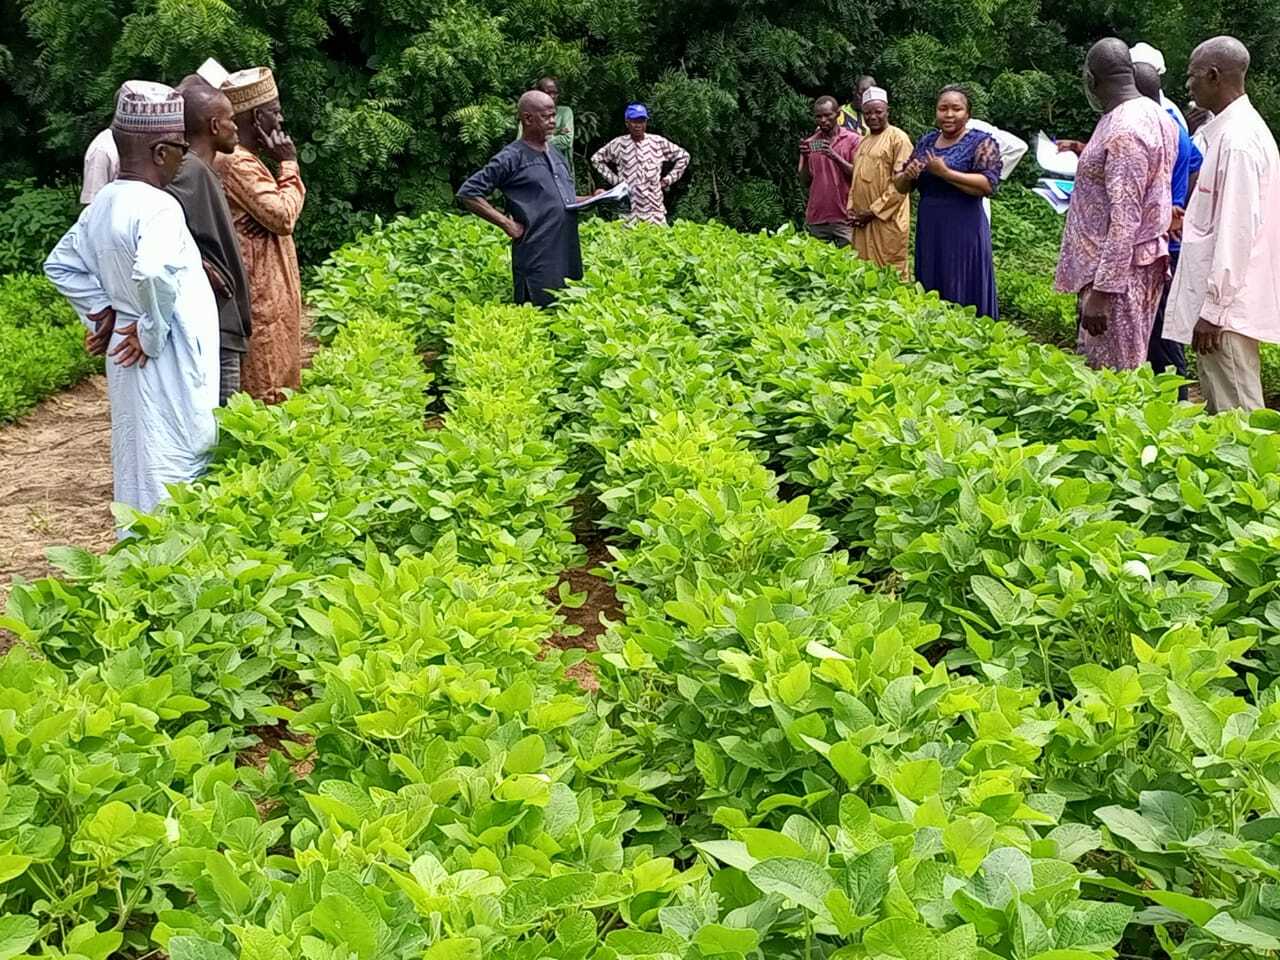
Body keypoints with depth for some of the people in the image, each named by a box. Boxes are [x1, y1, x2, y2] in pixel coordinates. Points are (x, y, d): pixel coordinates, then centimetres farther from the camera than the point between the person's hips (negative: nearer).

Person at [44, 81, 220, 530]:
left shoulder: (101, 204, 7)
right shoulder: (158, 207, -20)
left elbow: (61, 265, 18)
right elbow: (154, 274, -38)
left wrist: (101, 313, 12)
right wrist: (152, 331, -22)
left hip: (127, 361, 9)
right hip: (165, 366, -9)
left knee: (137, 468, 19)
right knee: (173, 474, -2)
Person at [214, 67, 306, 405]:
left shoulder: (242, 158, 15)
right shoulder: (236, 163, -17)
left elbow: (286, 206, 11)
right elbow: (283, 217, -21)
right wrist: (289, 164, -9)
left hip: (265, 292, 10)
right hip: (258, 297, -10)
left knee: (269, 385, 15)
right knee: (264, 392, -6)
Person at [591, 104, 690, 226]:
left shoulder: (658, 142, 3)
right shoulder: (618, 144, 3)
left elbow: (683, 156, 13)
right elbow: (596, 159, 16)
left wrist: (669, 179, 6)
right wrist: (613, 178, 7)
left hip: (654, 208, 1)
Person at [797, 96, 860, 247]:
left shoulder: (853, 140, 1)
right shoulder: (810, 143, 11)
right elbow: (805, 182, 10)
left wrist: (836, 157, -17)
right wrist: (805, 158, -8)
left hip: (844, 218, -3)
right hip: (816, 219, 3)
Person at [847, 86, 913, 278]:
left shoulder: (898, 138, -6)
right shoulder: (864, 141, 18)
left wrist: (873, 211, -15)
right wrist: (851, 208, 7)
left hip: (887, 220, -7)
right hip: (862, 221, 8)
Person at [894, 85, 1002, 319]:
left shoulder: (982, 142, -3)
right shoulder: (926, 141, 14)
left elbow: (988, 184, -17)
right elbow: (900, 186, 17)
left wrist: (945, 173, -20)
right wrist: (907, 176, -6)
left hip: (964, 234, -5)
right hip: (928, 232, 6)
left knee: (963, 299, -4)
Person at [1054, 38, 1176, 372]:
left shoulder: (1123, 131, -21)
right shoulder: (1153, 114, 10)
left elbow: (1124, 221, -25)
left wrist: (1100, 291, -24)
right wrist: (1088, 155, 29)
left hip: (1119, 267, -10)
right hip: (1144, 259, 10)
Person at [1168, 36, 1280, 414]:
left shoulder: (1237, 140, -17)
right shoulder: (1229, 129, 14)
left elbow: (1238, 230, -21)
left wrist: (1213, 308, -21)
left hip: (1226, 305, -10)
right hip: (1222, 297, 10)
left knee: (1235, 413, -6)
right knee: (1219, 410, 16)